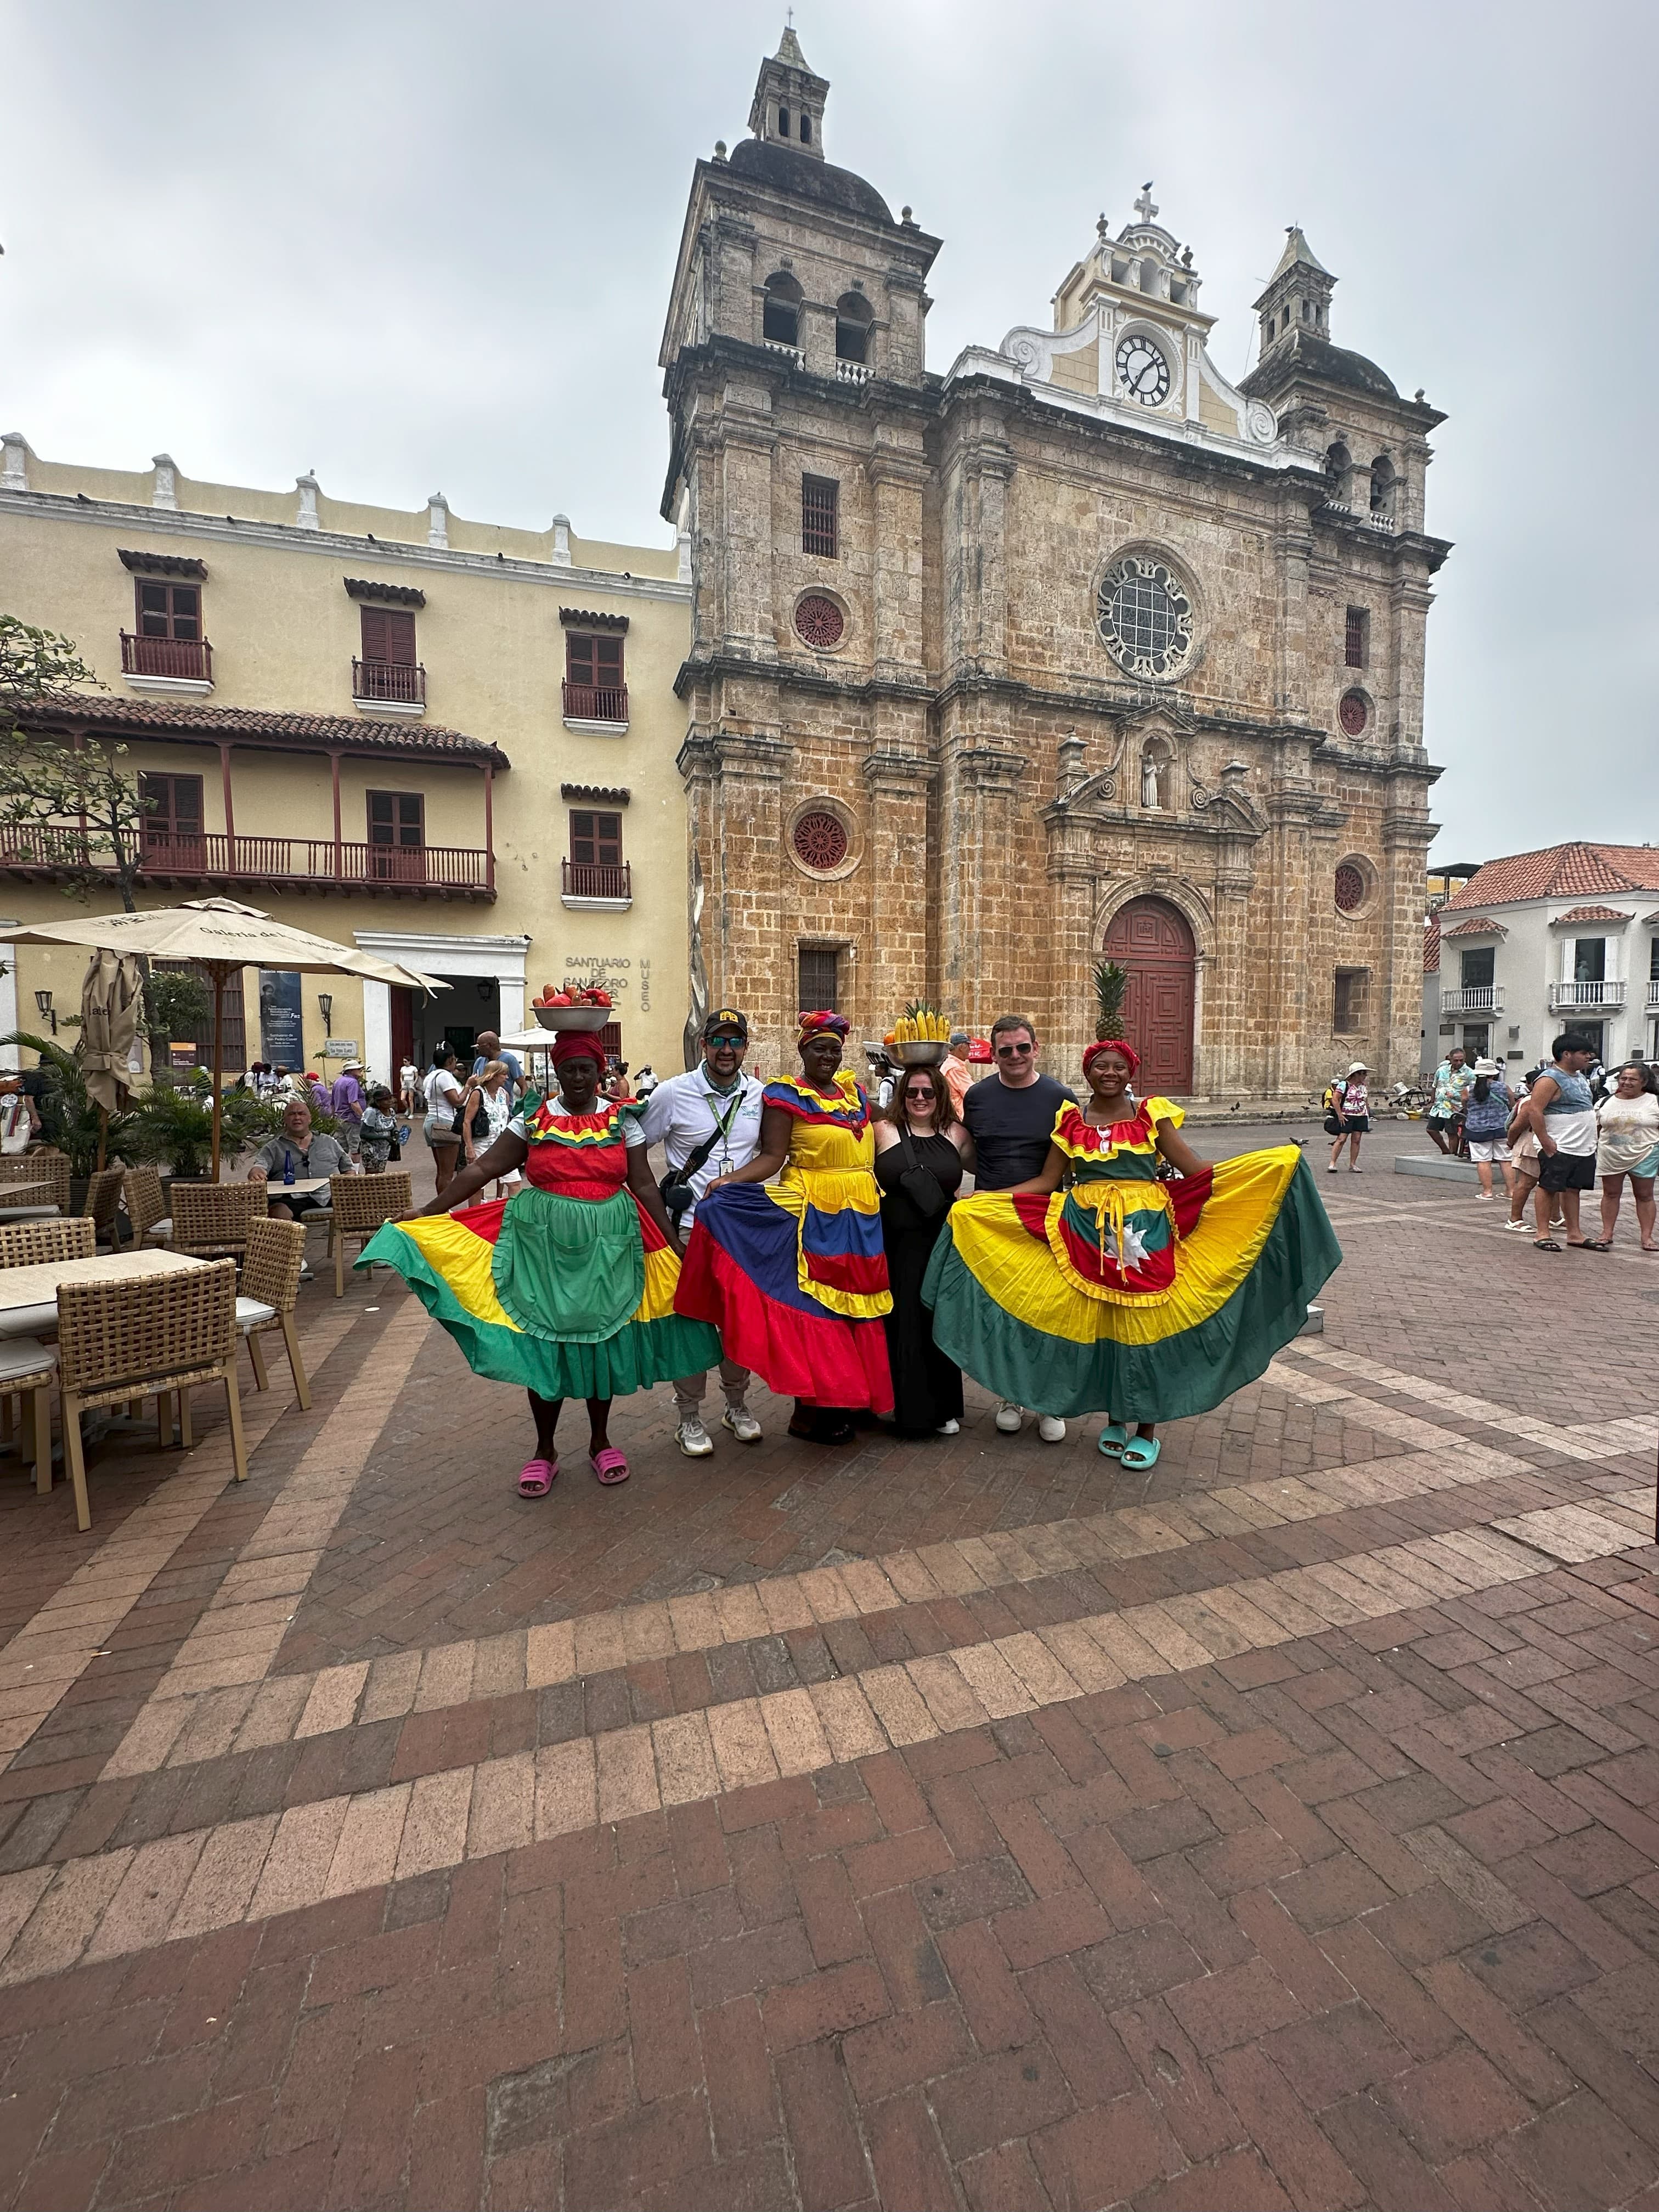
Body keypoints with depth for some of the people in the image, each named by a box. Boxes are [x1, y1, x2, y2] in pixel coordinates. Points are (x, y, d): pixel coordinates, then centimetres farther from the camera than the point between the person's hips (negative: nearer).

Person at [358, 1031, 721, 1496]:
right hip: (543, 1243, 0)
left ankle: (600, 1441, 29)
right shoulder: (533, 1117, 1)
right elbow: (482, 1168, -1)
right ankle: (545, 1450, 24)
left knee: (602, 1338, 9)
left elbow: (643, 1185, 1)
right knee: (542, 1340, 5)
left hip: (607, 1244, 0)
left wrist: (671, 1245, -2)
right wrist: (427, 1213, -6)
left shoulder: (621, 1118, 1)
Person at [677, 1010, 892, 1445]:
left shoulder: (855, 1092, 13)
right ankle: (809, 1409, 10)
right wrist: (729, 1179, -28)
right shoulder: (786, 1095, -6)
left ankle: (849, 1395, 26)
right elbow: (772, 1156, -14)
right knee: (813, 1308, -2)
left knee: (856, 1303, 11)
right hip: (814, 1217, -6)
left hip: (863, 1216, 7)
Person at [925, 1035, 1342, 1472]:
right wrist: (980, 1198, -1)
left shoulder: (1152, 1115, 3)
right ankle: (1115, 1418, 26)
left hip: (1144, 1232, -1)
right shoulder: (1071, 1120, 6)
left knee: (1144, 1325, 1)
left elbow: (1195, 1171, -1)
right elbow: (1046, 1182, 5)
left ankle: (1147, 1428, 18)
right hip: (1089, 1233, 1)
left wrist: (1274, 1163, -8)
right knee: (1099, 1325, 6)